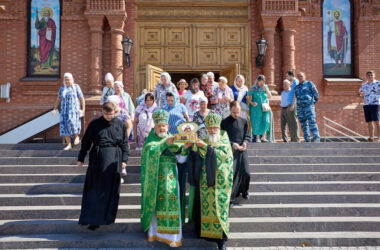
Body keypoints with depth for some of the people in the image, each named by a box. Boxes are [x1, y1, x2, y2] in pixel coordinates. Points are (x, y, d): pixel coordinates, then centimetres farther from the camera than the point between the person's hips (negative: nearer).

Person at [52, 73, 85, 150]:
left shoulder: (76, 87, 1)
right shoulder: (62, 88, 11)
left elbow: (82, 99, 0)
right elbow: (58, 99, 15)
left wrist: (83, 109, -5)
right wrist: (55, 109, 4)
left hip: (74, 109, -4)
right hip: (64, 110, 4)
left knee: (72, 122, -27)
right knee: (65, 126, -4)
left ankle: (77, 137, -6)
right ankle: (69, 145, 0)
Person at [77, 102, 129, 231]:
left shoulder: (120, 124, 3)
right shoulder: (94, 124, 0)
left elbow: (125, 143, 6)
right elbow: (86, 141, 5)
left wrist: (124, 159, 0)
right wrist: (81, 158, 6)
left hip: (113, 159, 0)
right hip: (97, 158, 0)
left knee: (110, 188, 3)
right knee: (95, 188, 2)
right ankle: (93, 218, 9)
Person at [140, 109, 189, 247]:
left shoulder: (174, 140, 9)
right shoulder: (151, 139, 5)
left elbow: (181, 159, -1)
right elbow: (151, 151, -17)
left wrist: (185, 148, -18)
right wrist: (165, 144, -25)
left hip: (171, 177, 1)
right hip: (155, 177, -1)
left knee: (171, 201, -6)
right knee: (156, 202, 1)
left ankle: (172, 234, -1)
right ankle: (154, 229, 14)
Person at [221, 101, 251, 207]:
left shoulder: (244, 121, 10)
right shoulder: (225, 122, 1)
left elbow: (247, 136, 12)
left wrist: (245, 142, -10)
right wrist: (232, 144, -17)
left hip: (242, 150, 3)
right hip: (230, 151, -3)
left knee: (246, 173, -3)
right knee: (232, 174, -8)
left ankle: (244, 190, 27)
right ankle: (232, 197, 3)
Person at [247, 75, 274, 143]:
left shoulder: (265, 87, 8)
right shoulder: (253, 88, -1)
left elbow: (270, 97, 3)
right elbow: (247, 98, -2)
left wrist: (266, 89, -9)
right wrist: (251, 103, -21)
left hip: (264, 108, 2)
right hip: (255, 108, -2)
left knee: (266, 121, -15)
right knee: (256, 123, -4)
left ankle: (262, 137, -7)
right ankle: (255, 138, 6)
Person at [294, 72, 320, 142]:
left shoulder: (309, 84, 2)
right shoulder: (296, 87, 16)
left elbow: (316, 95, 5)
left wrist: (313, 102, 12)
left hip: (309, 106, -5)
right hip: (300, 107, 5)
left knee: (312, 122, -14)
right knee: (303, 124, 3)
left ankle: (316, 138, -17)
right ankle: (307, 140, 6)